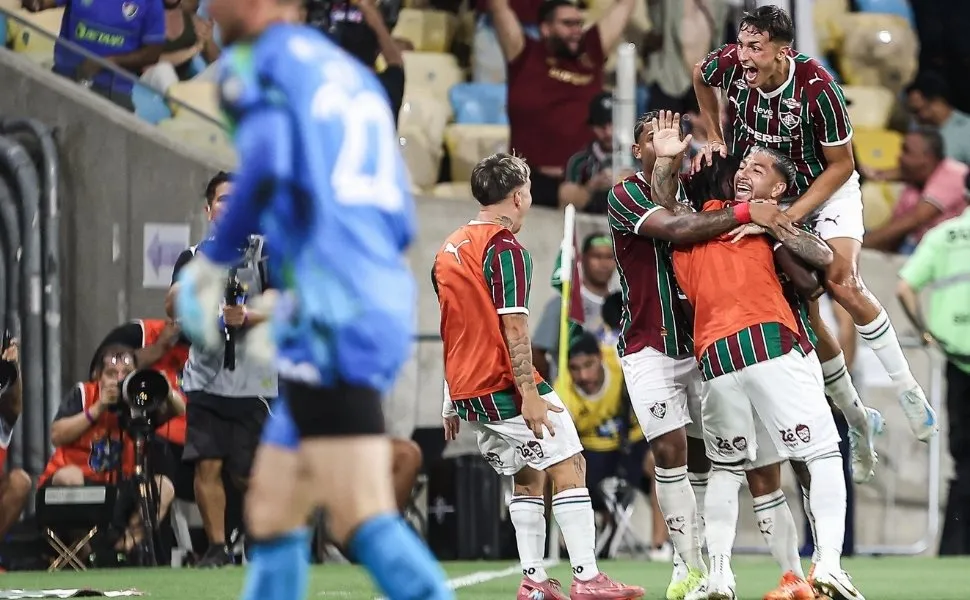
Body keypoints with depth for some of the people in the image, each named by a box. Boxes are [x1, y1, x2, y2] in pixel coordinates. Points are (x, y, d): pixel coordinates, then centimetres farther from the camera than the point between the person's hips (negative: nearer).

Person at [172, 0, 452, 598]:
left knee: (363, 519, -15)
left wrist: (208, 266, -5)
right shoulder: (355, 75, 22)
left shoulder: (260, 60, 0)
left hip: (329, 322, -9)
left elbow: (266, 169, -19)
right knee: (271, 512, 15)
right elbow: (401, 223, 21)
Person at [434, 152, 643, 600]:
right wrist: (528, 393, -21)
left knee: (528, 475, 16)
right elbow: (512, 327, -19)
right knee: (568, 466, -4)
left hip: (467, 391, 9)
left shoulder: (448, 249, 15)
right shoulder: (504, 249, -12)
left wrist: (452, 403, 25)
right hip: (504, 386, -8)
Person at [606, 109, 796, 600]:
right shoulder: (625, 195, -9)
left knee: (704, 455, 5)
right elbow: (675, 228, -26)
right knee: (670, 450, -13)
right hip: (648, 348, -5)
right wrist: (746, 213, -30)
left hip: (699, 341, 5)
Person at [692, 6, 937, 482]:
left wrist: (789, 216, -27)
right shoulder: (730, 65, -21)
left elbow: (840, 165, -21)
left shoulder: (816, 86, -31)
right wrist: (714, 138, 3)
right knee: (805, 315, -3)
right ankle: (858, 420, 11)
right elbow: (700, 76, 7)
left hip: (828, 192, -4)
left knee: (842, 283, -27)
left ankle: (908, 389, -13)